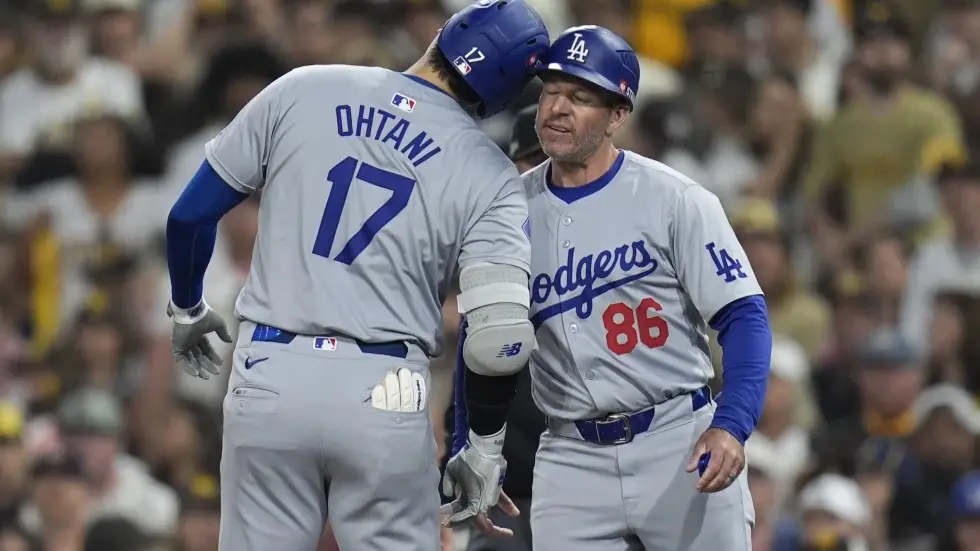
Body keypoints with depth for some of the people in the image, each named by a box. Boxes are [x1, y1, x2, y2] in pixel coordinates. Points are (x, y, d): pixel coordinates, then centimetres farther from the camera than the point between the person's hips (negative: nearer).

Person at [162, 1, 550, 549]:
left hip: (268, 378, 2)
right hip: (384, 399, -1)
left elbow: (190, 214, 9)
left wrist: (188, 308, 28)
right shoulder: (488, 175, -1)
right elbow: (502, 339, -10)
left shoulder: (303, 92, 4)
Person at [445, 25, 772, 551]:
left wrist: (731, 426, -23)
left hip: (680, 445, -3)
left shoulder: (673, 199, -5)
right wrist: (471, 455, 6)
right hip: (572, 459, 3)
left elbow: (744, 315, -8)